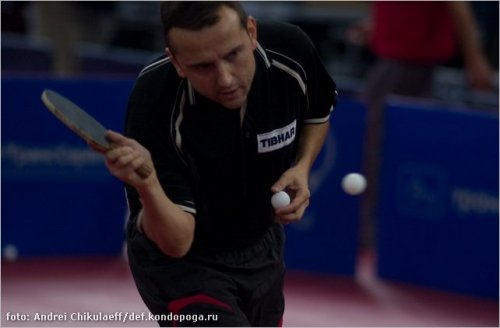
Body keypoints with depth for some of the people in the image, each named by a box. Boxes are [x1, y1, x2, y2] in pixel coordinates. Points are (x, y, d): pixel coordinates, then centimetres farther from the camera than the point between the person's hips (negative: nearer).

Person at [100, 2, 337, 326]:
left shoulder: (292, 52, -22)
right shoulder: (155, 103, -34)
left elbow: (317, 114, 5)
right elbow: (175, 242, -34)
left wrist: (302, 167, -13)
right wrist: (146, 186, -53)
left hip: (263, 245, 6)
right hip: (182, 262, -6)